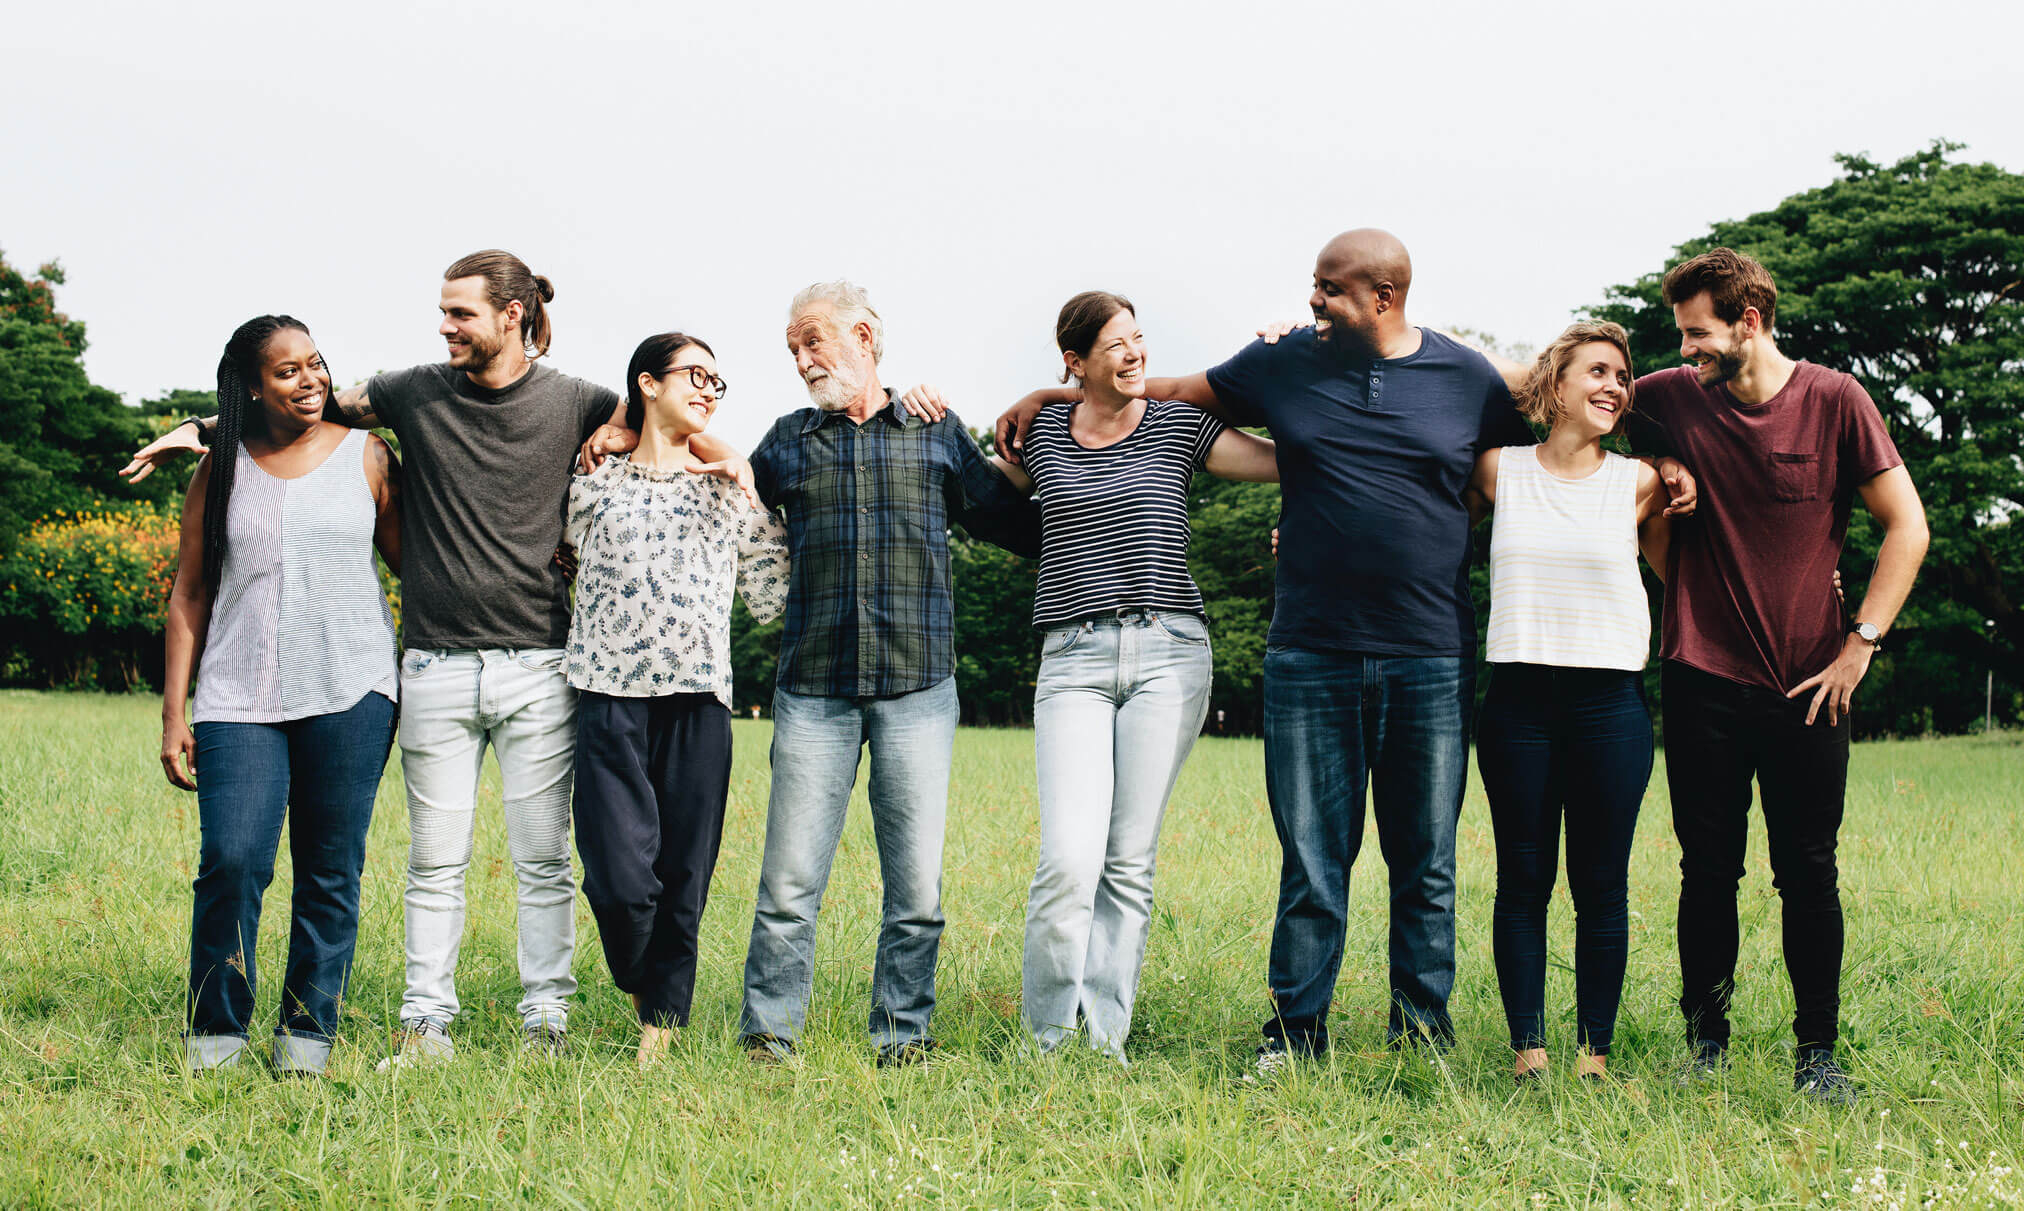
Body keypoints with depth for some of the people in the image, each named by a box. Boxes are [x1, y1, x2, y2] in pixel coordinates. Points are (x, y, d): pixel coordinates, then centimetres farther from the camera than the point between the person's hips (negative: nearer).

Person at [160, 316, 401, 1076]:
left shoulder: (365, 457, 8)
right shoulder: (222, 470, 9)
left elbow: (412, 560, 13)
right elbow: (190, 594, 11)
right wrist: (173, 714, 6)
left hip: (351, 696, 0)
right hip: (241, 697, 0)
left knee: (331, 871, 2)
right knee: (232, 862, -11)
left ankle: (308, 1028, 13)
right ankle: (217, 1029, 5)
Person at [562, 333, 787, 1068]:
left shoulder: (731, 490, 15)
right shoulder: (594, 483, 11)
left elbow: (772, 602, 12)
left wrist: (763, 504, 8)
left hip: (699, 701, 2)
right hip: (611, 697, -1)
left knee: (684, 879, -1)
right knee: (621, 878, -11)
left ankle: (662, 1022, 14)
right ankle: (639, 984, 19)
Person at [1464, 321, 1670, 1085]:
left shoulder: (1640, 484, 5)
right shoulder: (1499, 471, 7)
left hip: (1609, 704, 0)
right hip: (1519, 699, 1)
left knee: (1601, 885, 2)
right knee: (1522, 880, 3)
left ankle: (1595, 1053, 9)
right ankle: (1527, 1050, 8)